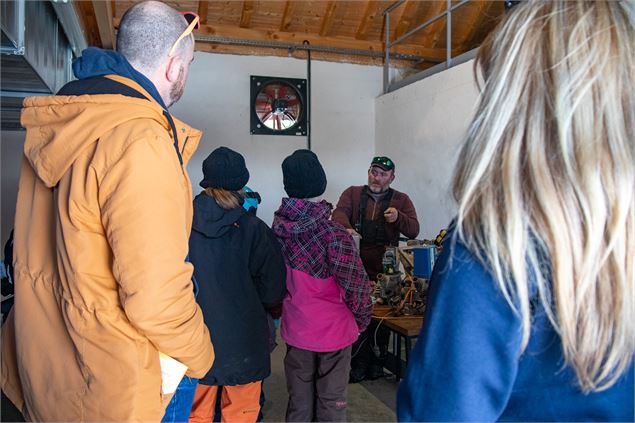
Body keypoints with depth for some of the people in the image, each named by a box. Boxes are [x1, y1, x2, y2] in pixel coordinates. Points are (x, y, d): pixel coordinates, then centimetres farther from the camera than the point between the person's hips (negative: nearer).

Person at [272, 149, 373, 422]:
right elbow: (355, 285, -19)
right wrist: (362, 320, -1)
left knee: (299, 401, 20)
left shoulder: (278, 227, -9)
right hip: (333, 331, -4)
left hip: (295, 329, 4)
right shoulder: (334, 234, -26)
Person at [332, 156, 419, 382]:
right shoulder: (352, 193, 10)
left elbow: (414, 230, 1)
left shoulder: (401, 200, 10)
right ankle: (359, 363, 17)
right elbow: (339, 213, -8)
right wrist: (346, 228, -31)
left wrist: (398, 217, -19)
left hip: (385, 271, 0)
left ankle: (377, 362, 24)